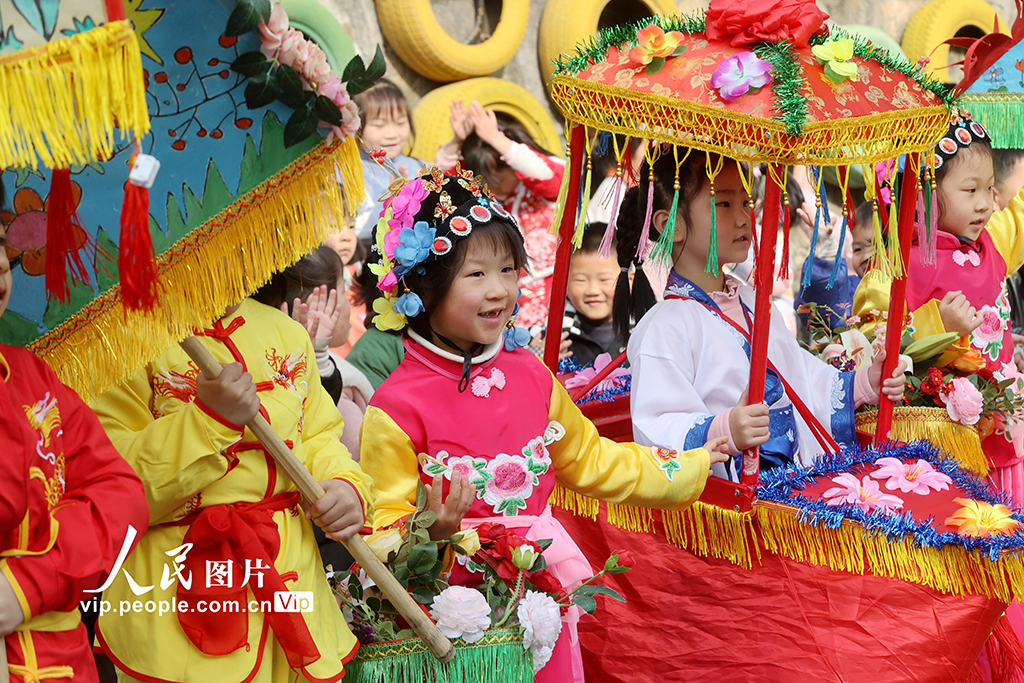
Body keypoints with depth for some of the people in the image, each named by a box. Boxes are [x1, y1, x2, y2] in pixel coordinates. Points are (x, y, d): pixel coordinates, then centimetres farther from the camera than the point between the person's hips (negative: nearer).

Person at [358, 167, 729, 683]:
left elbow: (589, 460, 17)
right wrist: (431, 532, -33)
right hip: (452, 597, -5)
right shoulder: (397, 407, -14)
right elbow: (383, 526, -12)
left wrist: (691, 465, 17)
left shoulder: (531, 375, 4)